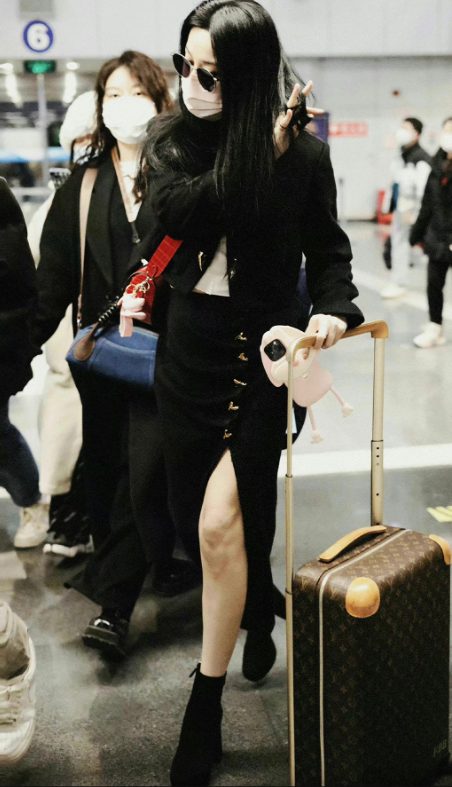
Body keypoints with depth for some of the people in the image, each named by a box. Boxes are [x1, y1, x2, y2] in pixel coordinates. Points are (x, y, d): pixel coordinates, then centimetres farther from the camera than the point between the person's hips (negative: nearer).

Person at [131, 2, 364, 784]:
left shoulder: (303, 153, -5)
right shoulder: (170, 141, 2)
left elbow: (328, 249, 6)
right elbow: (181, 212, -16)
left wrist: (334, 306, -13)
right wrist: (259, 152, -17)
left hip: (262, 352, -3)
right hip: (188, 350, 4)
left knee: (220, 524, -10)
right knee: (195, 520, 13)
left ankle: (206, 708, 7)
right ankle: (257, 609, 46)